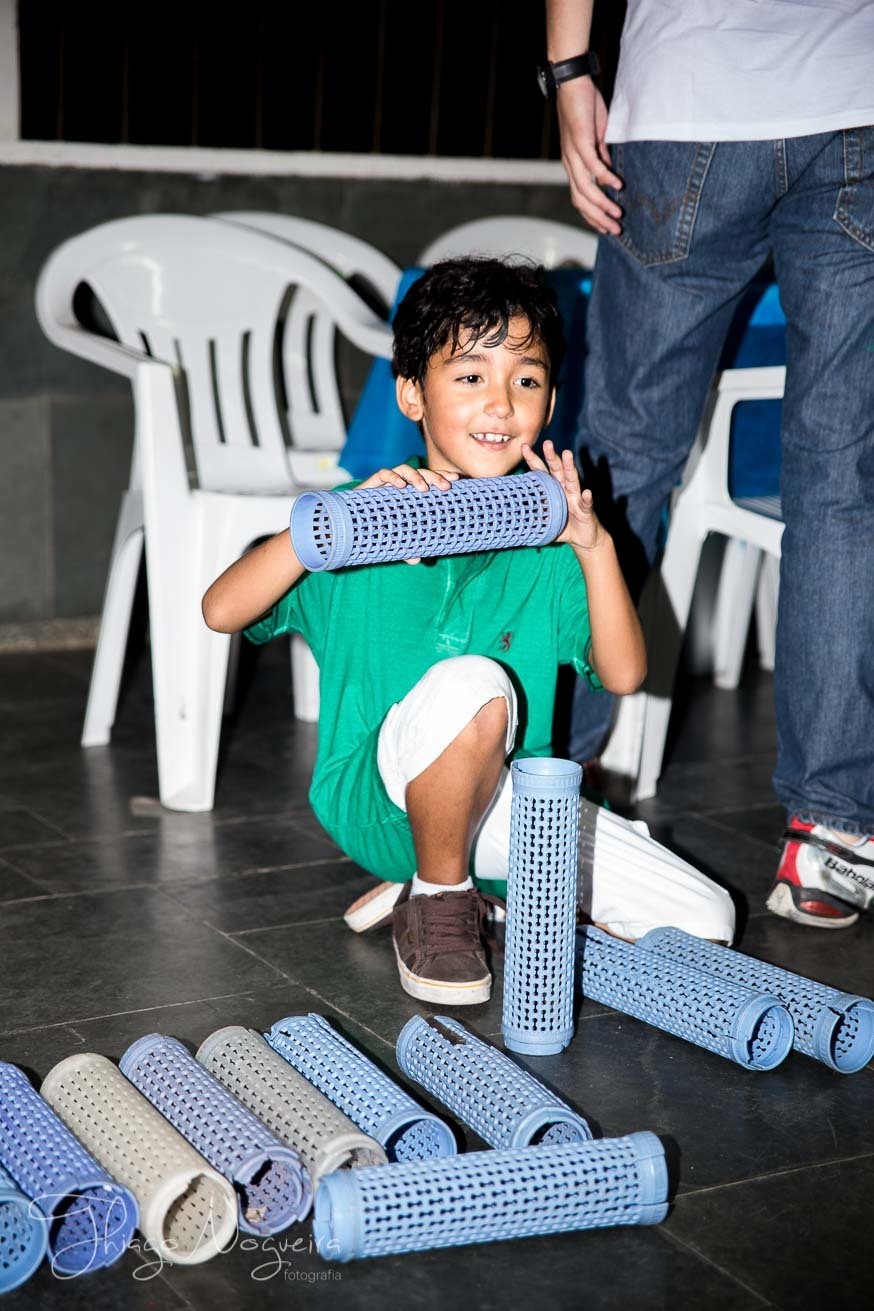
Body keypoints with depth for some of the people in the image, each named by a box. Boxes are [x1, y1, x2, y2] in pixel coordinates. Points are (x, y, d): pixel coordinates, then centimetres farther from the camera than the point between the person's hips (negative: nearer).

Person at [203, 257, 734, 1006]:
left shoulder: (547, 534, 3)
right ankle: (436, 900, -9)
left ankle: (476, 885, 11)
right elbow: (222, 612, -18)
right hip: (380, 799, -4)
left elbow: (623, 675, -8)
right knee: (473, 683, -36)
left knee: (703, 923, -6)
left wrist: (595, 546, -21)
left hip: (507, 803, 5)